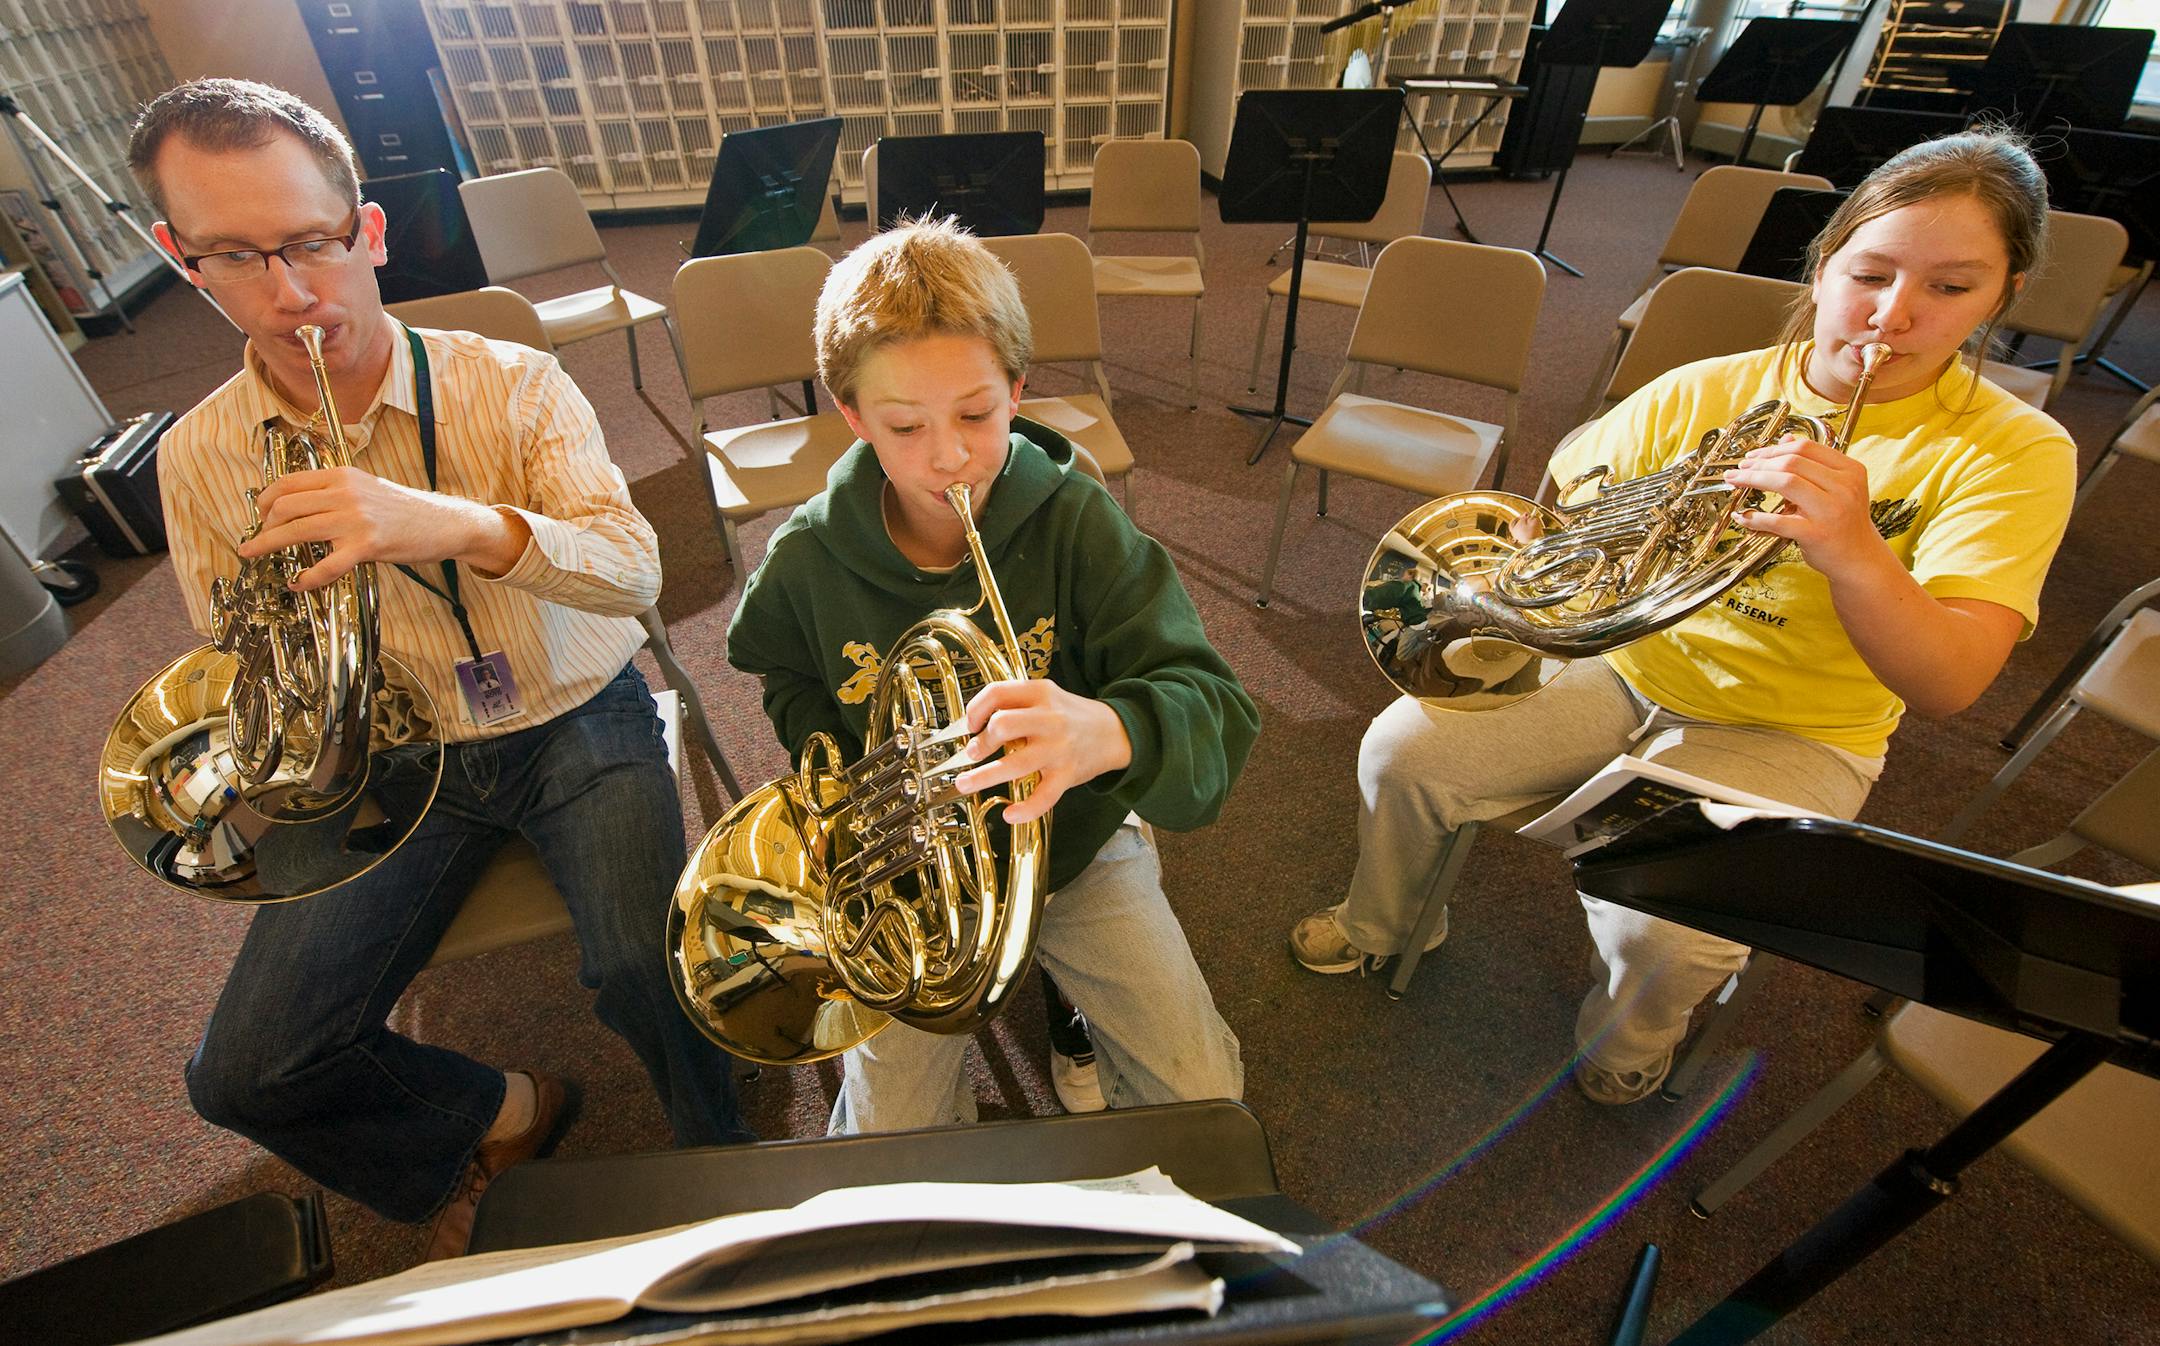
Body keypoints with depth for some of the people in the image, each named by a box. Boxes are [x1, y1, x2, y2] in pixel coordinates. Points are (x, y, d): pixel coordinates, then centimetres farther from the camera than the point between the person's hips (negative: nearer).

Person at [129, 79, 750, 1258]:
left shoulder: (512, 385, -11)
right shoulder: (198, 457, 0)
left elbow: (634, 573, -25)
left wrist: (457, 524, -41)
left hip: (575, 725, -3)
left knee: (643, 969, -24)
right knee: (246, 1074, -4)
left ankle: (721, 1161, 10)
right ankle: (492, 1117, 26)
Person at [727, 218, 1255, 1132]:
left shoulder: (1077, 522, -20)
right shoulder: (809, 559, -14)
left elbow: (1213, 709, -30)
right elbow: (794, 684, 11)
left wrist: (1110, 733, -52)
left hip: (1072, 838, 0)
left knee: (1202, 1095, -3)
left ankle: (1096, 1029, 31)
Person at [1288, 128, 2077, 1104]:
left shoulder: (2015, 454, -9)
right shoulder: (1708, 388, -2)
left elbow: (1948, 687, -21)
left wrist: (1854, 554, -41)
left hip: (1791, 734, -2)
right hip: (1623, 670, 3)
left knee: (1659, 925, -28)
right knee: (1400, 749, -14)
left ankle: (1627, 1045, 13)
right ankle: (1379, 926, 18)